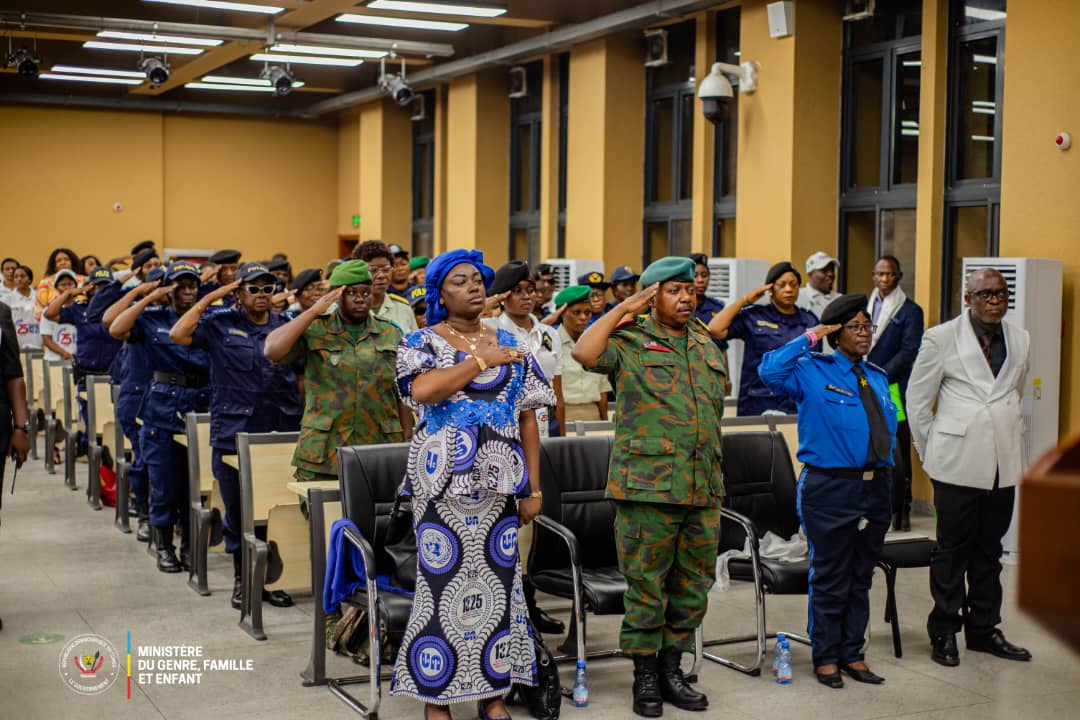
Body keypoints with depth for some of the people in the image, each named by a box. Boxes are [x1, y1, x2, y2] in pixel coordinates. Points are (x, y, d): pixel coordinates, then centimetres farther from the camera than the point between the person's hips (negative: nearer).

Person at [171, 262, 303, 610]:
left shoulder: (286, 327, 10)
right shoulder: (220, 325, 2)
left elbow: (301, 375, 15)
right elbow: (178, 334, -13)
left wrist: (300, 418, 7)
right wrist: (209, 298, -8)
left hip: (279, 435, 2)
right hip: (233, 435, -2)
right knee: (238, 512, 8)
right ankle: (241, 578, 21)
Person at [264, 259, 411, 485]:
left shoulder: (391, 335, 11)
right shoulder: (313, 331, 3)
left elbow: (403, 398, 12)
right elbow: (272, 351, -13)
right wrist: (314, 311, -9)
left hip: (380, 458, 2)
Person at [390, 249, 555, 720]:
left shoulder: (510, 346, 10)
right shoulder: (422, 342, 1)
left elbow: (527, 419, 9)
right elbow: (423, 389, -21)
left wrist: (533, 488, 3)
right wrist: (482, 361, -15)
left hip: (498, 483, 3)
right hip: (443, 483, -3)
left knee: (498, 583, 5)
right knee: (443, 583, -2)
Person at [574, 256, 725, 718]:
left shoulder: (707, 348, 17)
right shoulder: (631, 342, -2)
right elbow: (585, 352, -23)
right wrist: (626, 308, -13)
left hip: (702, 489, 6)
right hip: (647, 486, -6)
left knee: (694, 583, 11)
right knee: (646, 583, 1)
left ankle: (671, 668, 25)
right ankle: (645, 678, 14)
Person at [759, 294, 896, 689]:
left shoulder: (878, 377, 13)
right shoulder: (811, 372, -7)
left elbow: (890, 428, 18)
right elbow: (770, 371, -25)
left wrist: (886, 468, 9)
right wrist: (808, 338, -19)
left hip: (875, 489, 6)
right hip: (829, 489, -6)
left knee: (861, 579, 14)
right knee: (830, 579, 3)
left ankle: (852, 654, 24)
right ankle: (826, 657, 16)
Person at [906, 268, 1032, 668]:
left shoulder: (1020, 340, 10)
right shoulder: (941, 339, -3)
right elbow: (917, 400, 1)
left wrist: (1013, 443, 16)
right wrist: (932, 453, 2)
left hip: (1003, 465, 4)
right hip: (958, 463, -4)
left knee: (990, 549, 12)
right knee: (952, 549, 2)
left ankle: (983, 629, 23)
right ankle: (944, 632, 12)